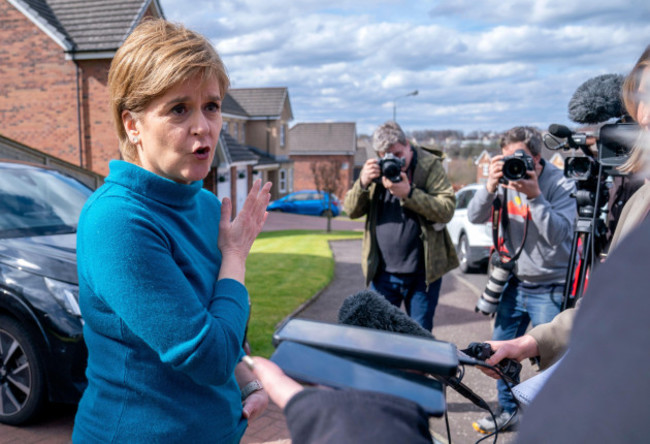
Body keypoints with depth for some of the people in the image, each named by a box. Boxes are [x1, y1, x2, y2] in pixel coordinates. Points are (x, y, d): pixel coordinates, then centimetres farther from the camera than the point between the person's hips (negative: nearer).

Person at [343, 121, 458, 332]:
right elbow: (351, 211, 3)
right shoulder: (375, 169, 6)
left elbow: (447, 209, -15)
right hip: (382, 271, 3)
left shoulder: (430, 165, -5)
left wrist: (408, 193, -26)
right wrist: (363, 183, -15)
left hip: (422, 273, -3)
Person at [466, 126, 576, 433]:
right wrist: (490, 187, -27)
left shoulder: (560, 185, -14)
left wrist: (535, 196, -32)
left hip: (549, 289, -5)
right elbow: (475, 217, -11)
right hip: (514, 283, 6)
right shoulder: (505, 179, -1)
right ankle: (507, 413, 32)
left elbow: (558, 234, -25)